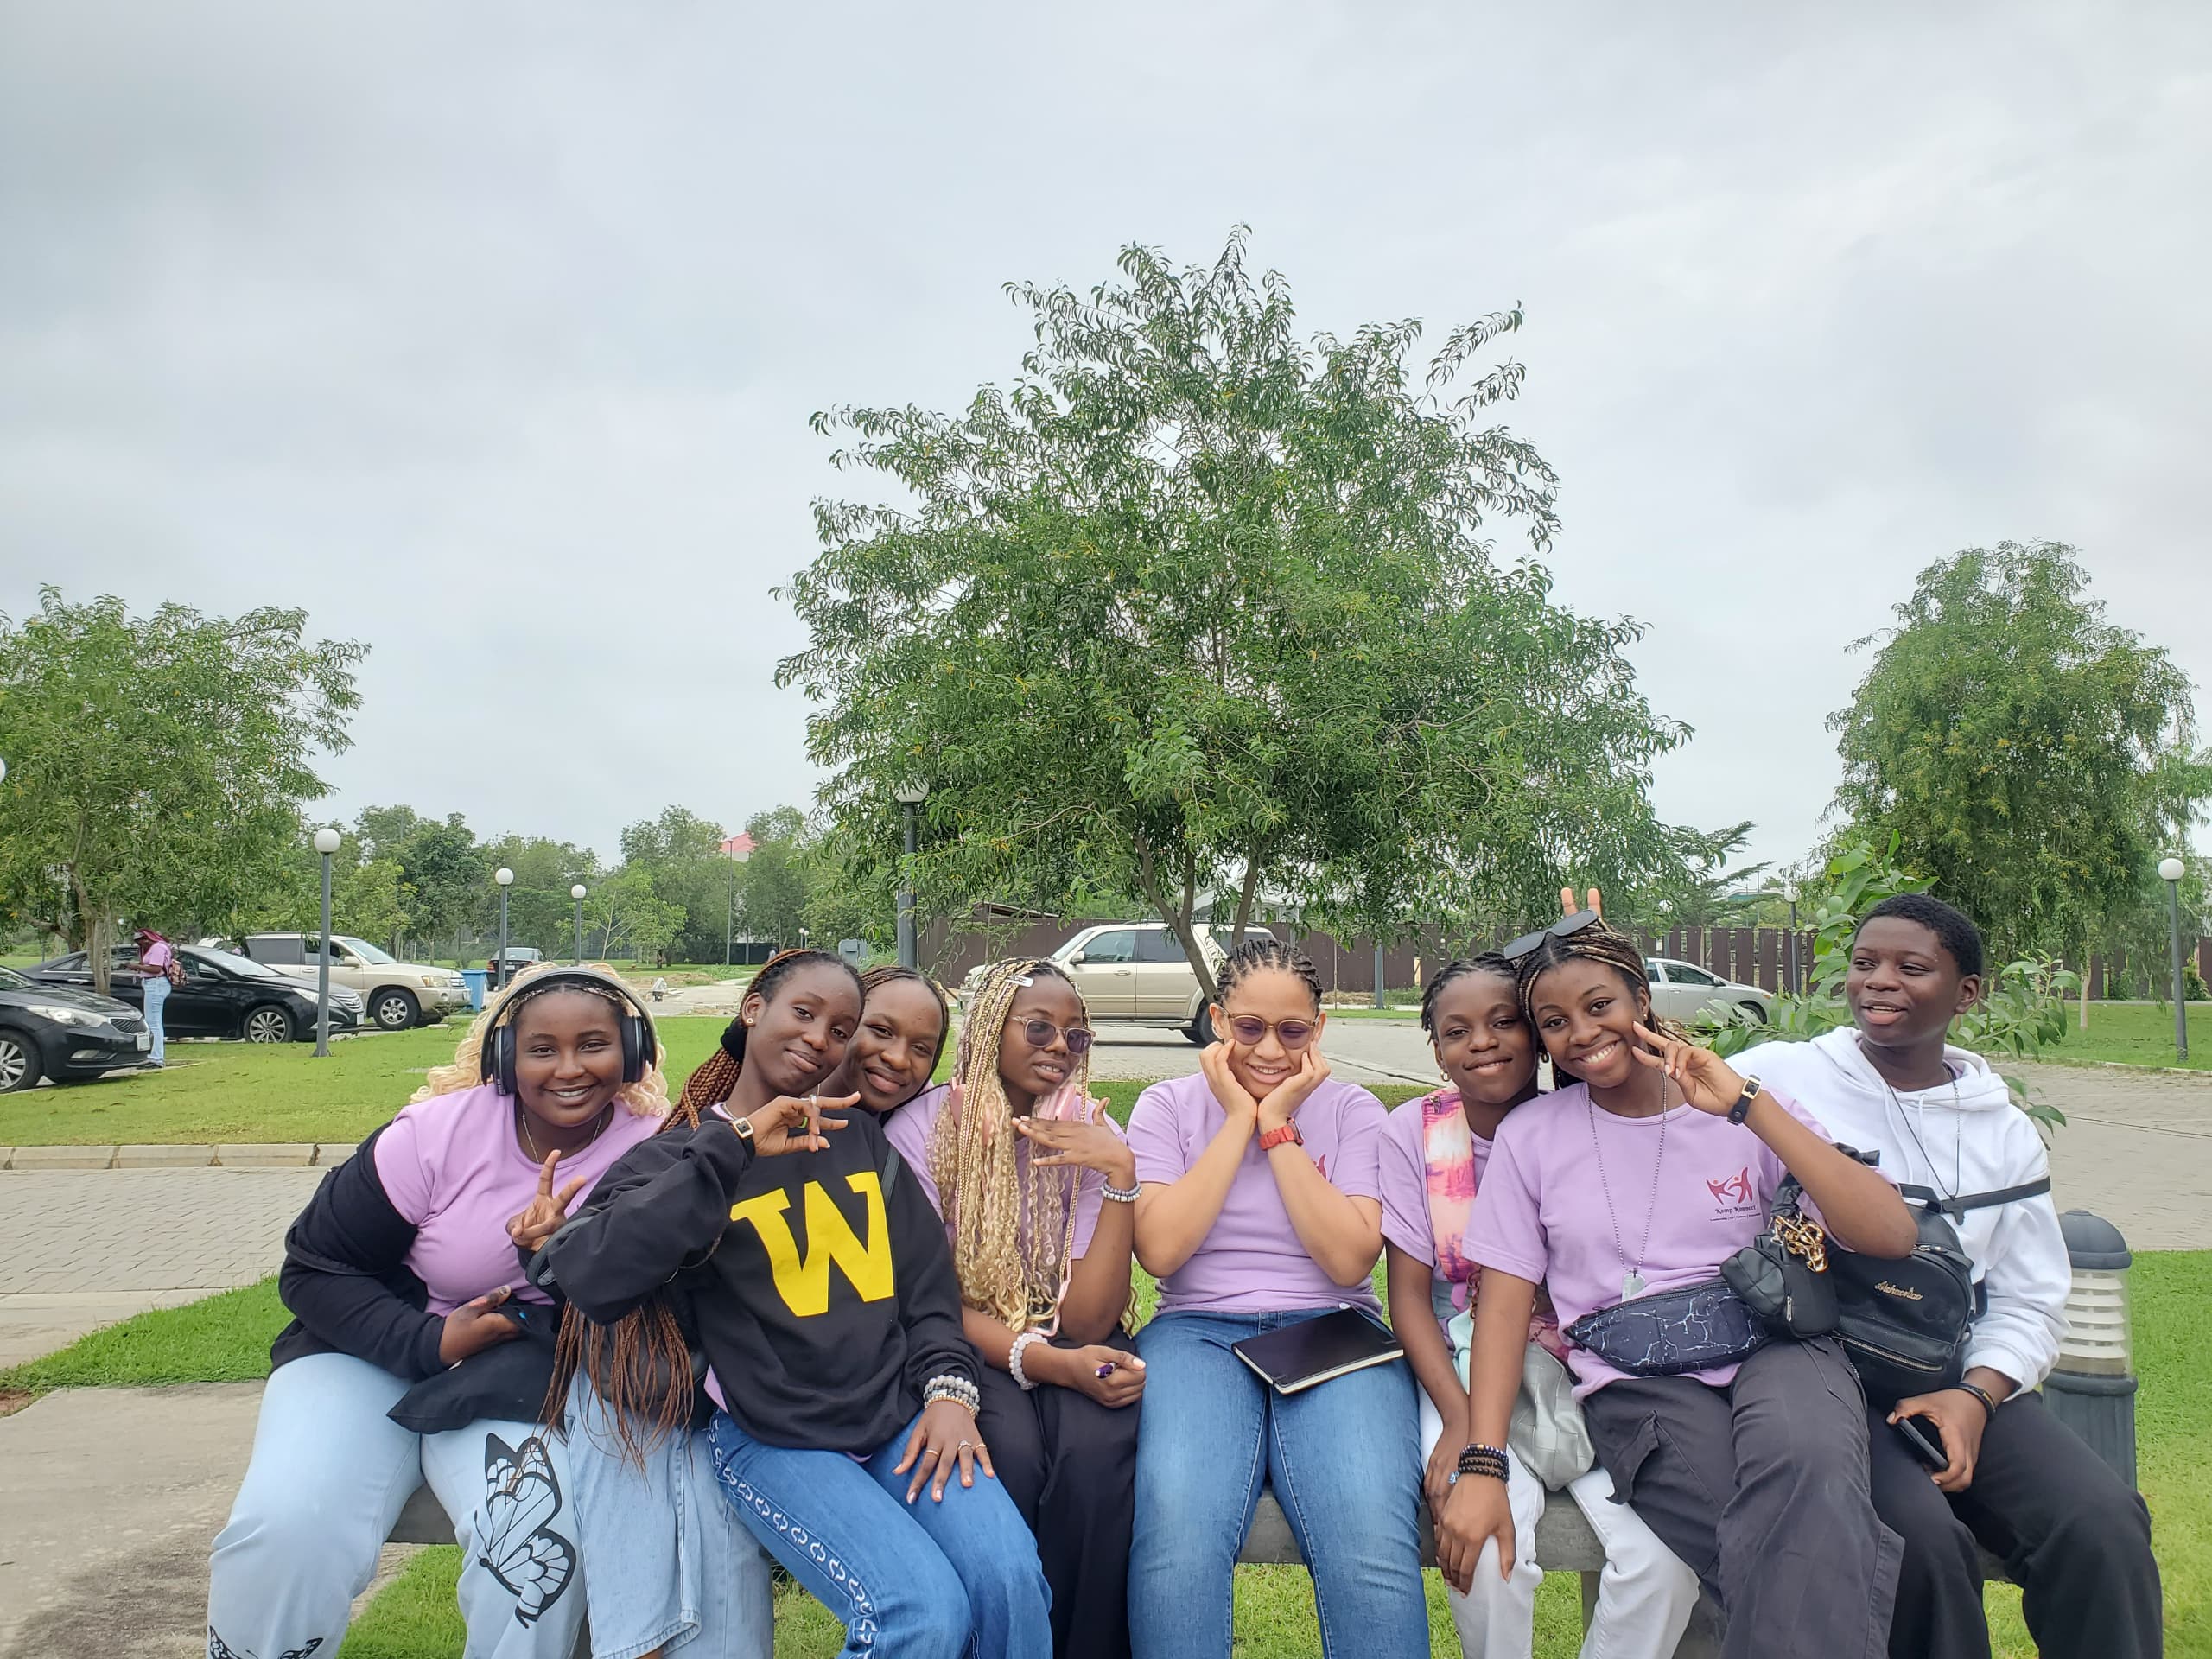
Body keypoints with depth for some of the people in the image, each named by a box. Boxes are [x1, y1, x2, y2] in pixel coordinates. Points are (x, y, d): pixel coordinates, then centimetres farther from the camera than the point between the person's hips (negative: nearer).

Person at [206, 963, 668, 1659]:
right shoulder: (436, 1132, -14)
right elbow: (313, 1268, -5)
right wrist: (430, 1340, -18)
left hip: (521, 1380, 0)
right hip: (376, 1350, 1)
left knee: (540, 1536, -29)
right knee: (285, 1527, -23)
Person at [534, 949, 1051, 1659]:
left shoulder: (862, 1137, 14)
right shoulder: (680, 1154, 1)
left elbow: (927, 1275, 11)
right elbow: (588, 1273, -18)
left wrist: (949, 1387, -7)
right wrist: (735, 1145, -19)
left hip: (902, 1414, 4)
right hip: (775, 1438, -3)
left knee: (1012, 1580, -23)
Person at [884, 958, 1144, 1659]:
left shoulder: (1091, 1135, -5)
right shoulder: (922, 1129, -9)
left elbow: (1088, 1320, -13)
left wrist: (1121, 1176, -24)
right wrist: (1045, 1362, -25)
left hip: (1069, 1344, 1)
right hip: (965, 1344, -1)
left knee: (1097, 1449, -31)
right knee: (1011, 1455, -32)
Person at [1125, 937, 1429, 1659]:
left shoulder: (1353, 1110, 8)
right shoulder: (1167, 1106, 8)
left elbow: (1348, 1259, -5)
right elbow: (1160, 1249, -7)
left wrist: (1279, 1127, -6)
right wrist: (1239, 1119, -4)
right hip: (1200, 1332, 0)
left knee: (1373, 1542, -30)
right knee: (1177, 1532, -33)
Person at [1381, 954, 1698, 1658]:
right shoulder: (1412, 1132, -2)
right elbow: (1410, 1296, -3)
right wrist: (1460, 1420, -17)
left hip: (1582, 1365, 1)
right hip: (1463, 1371, -1)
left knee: (1664, 1559, -23)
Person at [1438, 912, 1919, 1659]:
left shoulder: (1743, 1106, 7)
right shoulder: (1530, 1136, 9)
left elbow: (1891, 1235, -4)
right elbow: (1505, 1301, 4)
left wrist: (1745, 1105, -11)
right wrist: (1481, 1464, -9)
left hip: (1773, 1345, 1)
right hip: (1637, 1383, 0)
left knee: (1805, 1457, -37)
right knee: (1806, 1559, -29)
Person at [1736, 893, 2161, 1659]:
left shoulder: (2005, 1131, 13)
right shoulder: (1780, 1075, 0)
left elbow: (2030, 1302, 11)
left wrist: (1977, 1394, -6)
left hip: (1963, 1380, 4)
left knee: (2104, 1525, -22)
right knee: (1919, 1533, -31)